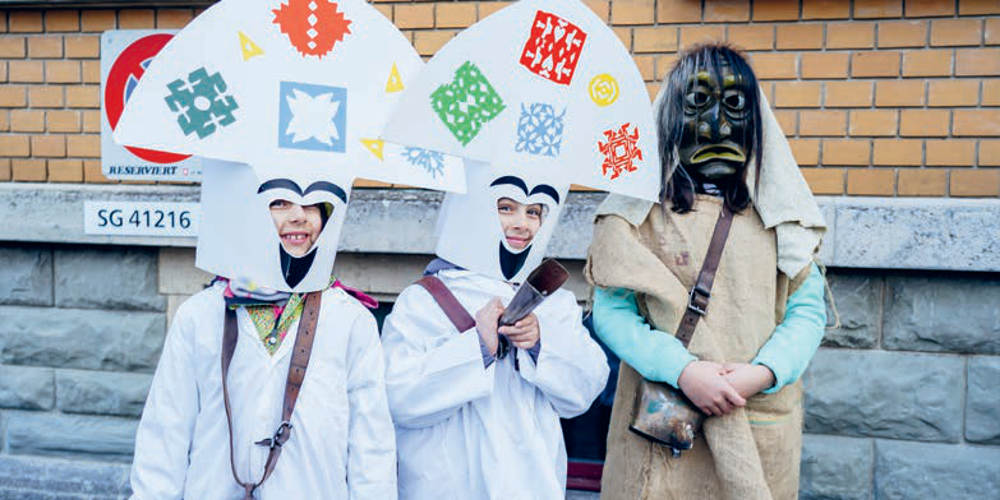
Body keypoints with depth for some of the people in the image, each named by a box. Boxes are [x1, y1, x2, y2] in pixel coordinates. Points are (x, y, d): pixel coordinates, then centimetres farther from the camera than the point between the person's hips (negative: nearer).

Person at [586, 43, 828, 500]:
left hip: (761, 426, 2)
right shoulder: (639, 209, -1)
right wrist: (682, 371, -18)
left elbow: (808, 308, 3)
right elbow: (611, 309, -6)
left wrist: (764, 372, -14)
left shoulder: (776, 210, 6)